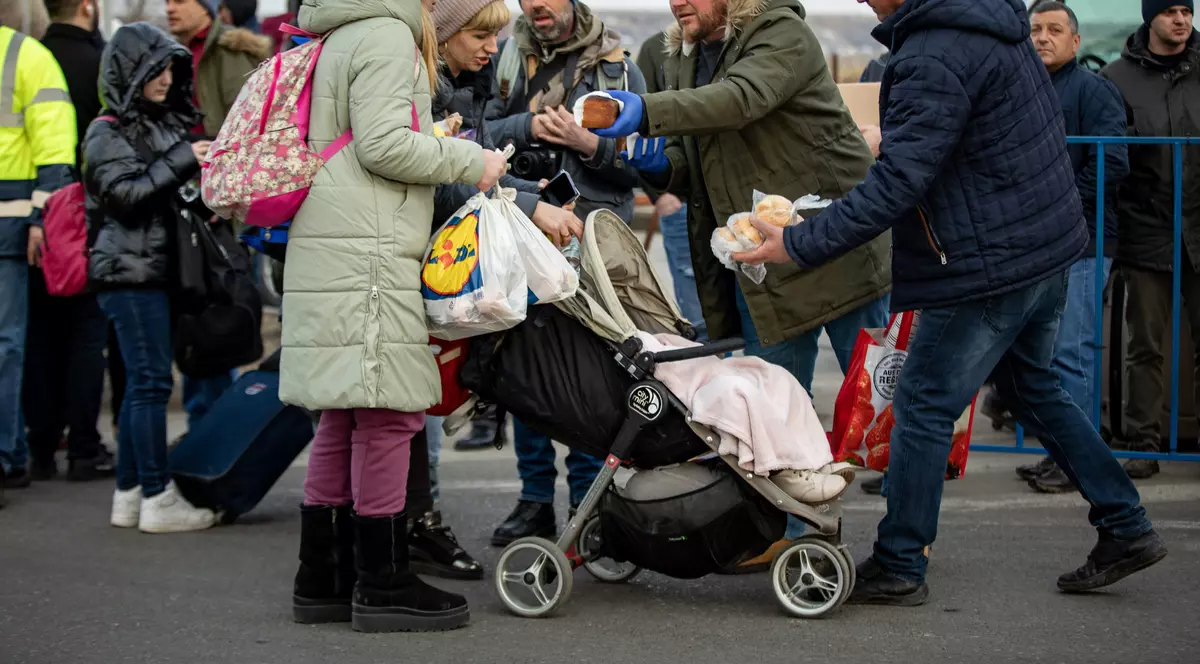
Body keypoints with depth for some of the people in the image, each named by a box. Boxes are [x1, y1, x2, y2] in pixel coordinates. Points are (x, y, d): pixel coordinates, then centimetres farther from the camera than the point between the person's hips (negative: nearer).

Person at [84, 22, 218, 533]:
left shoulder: (166, 122, 16)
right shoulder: (107, 133, -6)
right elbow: (127, 193, -16)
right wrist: (183, 160, -18)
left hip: (157, 268, 8)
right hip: (129, 271, -8)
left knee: (143, 382, 9)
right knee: (151, 380, -8)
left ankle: (129, 495, 14)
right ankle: (158, 499, -5)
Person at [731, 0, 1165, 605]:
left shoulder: (933, 59, -23)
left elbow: (895, 186, -26)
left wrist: (798, 245, -21)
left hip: (990, 265, -10)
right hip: (1049, 246, 10)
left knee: (924, 405, 0)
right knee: (1033, 388, 23)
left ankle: (898, 567, 9)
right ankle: (1126, 528, 27)